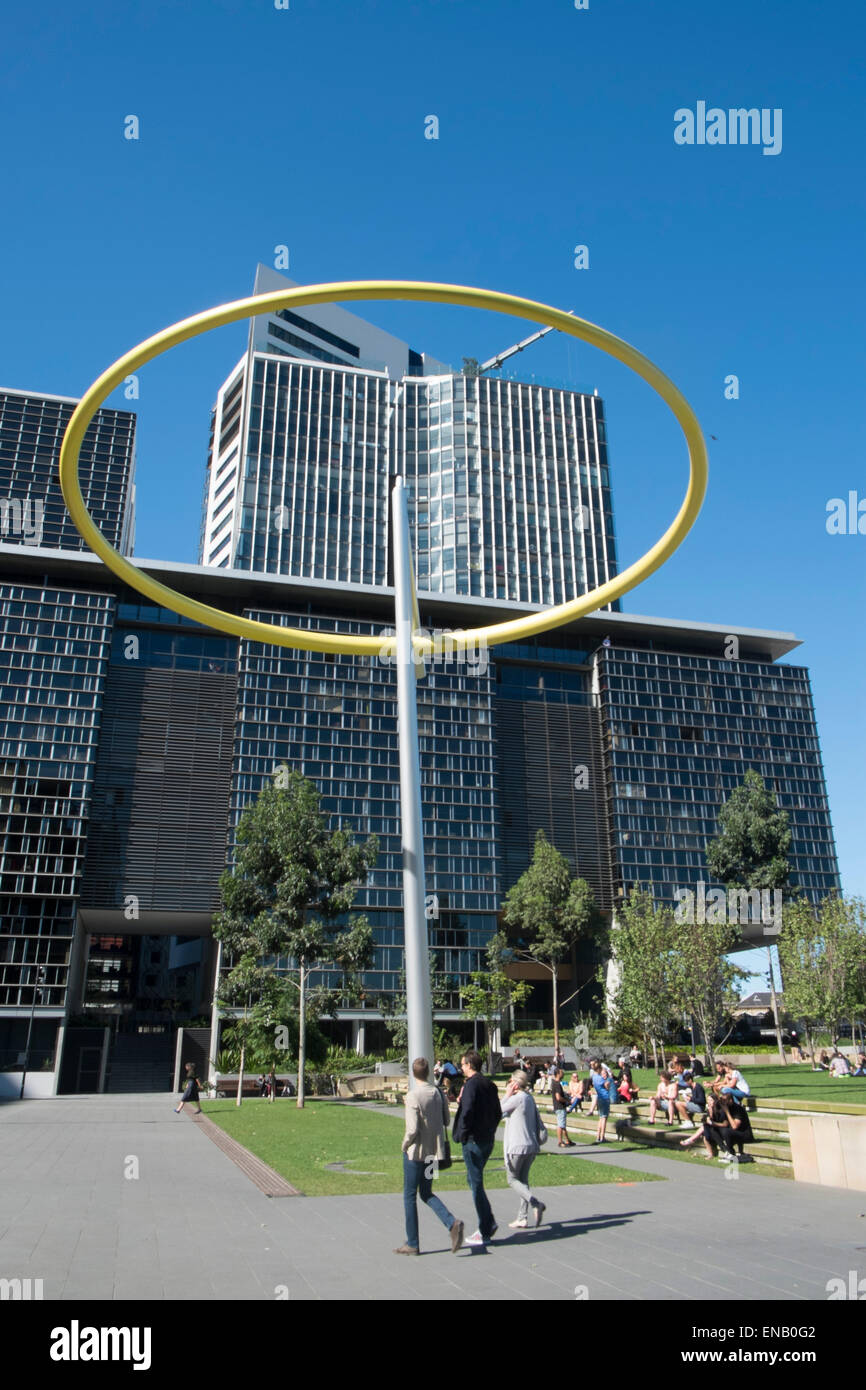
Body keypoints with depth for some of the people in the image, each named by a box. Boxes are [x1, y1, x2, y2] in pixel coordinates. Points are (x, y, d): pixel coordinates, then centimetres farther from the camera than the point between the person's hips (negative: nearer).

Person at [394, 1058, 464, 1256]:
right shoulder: (438, 1093, 0)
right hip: (434, 1150, 6)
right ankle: (452, 1223, -1)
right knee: (426, 1194, 19)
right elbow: (447, 1121, 7)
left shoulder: (412, 1096, -18)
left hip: (416, 1151, -6)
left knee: (410, 1196, 9)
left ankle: (412, 1244, 16)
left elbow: (412, 1129, -22)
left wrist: (405, 1144, -5)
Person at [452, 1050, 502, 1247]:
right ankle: (489, 1223, 17)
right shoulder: (490, 1084, 11)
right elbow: (498, 1113, 15)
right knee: (473, 1179, 20)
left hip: (473, 1141, -8)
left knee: (476, 1183, 0)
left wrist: (461, 1136, -14)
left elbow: (467, 1112, -25)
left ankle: (485, 1233, 5)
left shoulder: (471, 1084, -15)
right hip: (488, 1140, 8)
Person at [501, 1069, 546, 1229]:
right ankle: (523, 1218, 10)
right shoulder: (530, 1098, 10)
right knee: (523, 1180, 12)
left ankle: (536, 1203, -15)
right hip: (531, 1145, 8)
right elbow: (538, 1122, 15)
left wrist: (507, 1095, 1)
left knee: (512, 1179, 3)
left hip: (517, 1146, -8)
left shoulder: (516, 1098, -15)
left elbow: (499, 1111, -4)